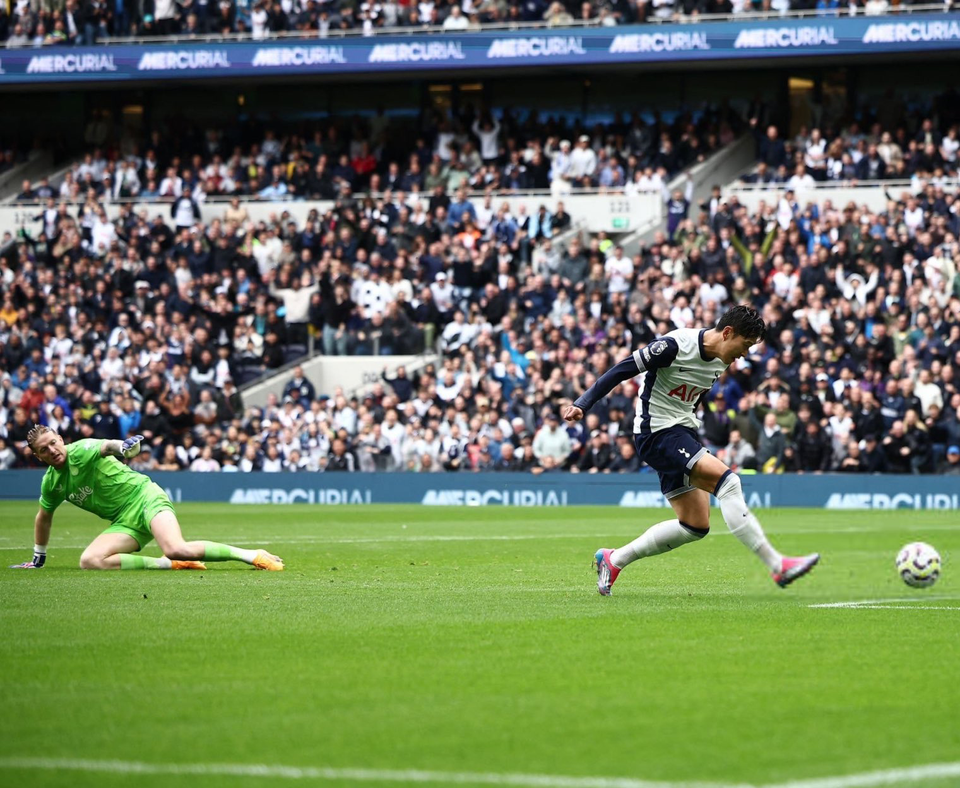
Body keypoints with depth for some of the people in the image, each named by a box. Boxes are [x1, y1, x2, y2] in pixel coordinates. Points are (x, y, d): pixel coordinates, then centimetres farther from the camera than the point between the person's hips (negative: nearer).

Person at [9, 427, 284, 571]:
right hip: (124, 523, 7)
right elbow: (44, 517, 28)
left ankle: (253, 556, -22)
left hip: (144, 498, -7)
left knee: (177, 549, -33)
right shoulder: (51, 482, 10)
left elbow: (105, 446, -32)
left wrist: (121, 447, -55)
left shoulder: (81, 451, -11)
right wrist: (38, 559, 32)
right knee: (89, 561, -19)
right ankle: (169, 564, -13)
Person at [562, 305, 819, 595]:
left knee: (696, 526, 6)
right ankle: (777, 566, -24)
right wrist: (582, 405, -18)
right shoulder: (675, 345, -18)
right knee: (727, 481, -23)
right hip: (657, 433, -9)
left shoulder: (720, 361, 6)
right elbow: (622, 370, -15)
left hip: (683, 434, 9)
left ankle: (613, 560, 19)